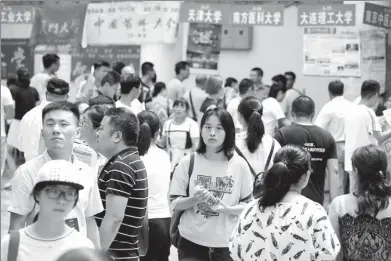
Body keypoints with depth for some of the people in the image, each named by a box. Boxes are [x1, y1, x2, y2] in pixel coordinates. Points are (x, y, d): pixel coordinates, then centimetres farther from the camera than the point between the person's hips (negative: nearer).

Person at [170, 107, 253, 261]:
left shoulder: (239, 165, -3)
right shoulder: (188, 162, -3)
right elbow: (174, 203, 0)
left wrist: (227, 209, -16)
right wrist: (194, 199, -19)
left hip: (227, 245, 0)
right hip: (191, 243, 0)